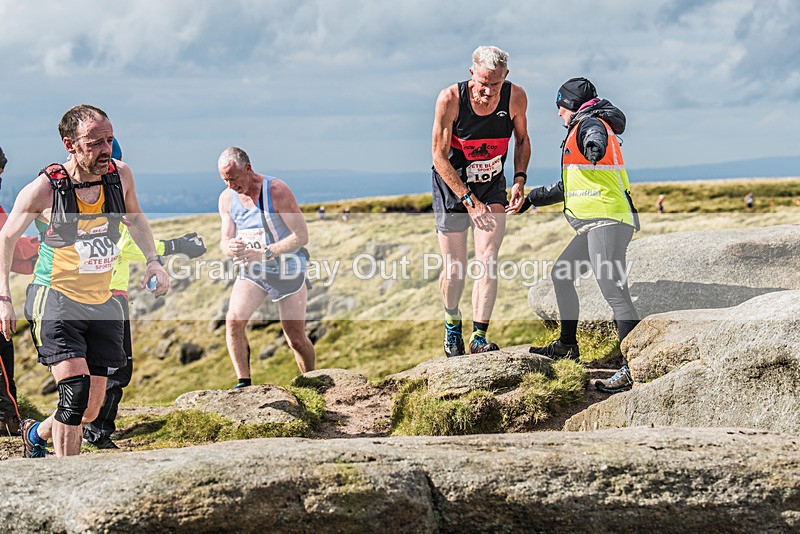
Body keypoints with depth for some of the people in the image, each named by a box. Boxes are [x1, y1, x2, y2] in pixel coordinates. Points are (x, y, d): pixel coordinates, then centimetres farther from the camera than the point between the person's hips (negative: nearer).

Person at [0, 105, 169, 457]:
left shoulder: (120, 175, -5)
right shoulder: (43, 189, -16)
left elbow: (135, 218, 19)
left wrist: (153, 261, 6)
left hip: (101, 303, 5)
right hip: (54, 298, -5)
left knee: (92, 409, 9)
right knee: (76, 392, -21)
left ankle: (37, 433, 39)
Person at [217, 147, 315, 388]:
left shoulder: (277, 191, -19)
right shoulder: (227, 198, -2)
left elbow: (301, 235, -19)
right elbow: (225, 241, 2)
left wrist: (264, 253, -29)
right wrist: (230, 248, -24)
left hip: (287, 269, -4)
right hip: (251, 271, 4)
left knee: (296, 339, -1)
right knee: (233, 320, -20)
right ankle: (244, 383, -10)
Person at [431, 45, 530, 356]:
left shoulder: (515, 97, -16)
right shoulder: (450, 99, -24)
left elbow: (522, 139, 5)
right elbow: (439, 157, -17)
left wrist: (519, 179, -9)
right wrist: (468, 199, -19)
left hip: (492, 188, 2)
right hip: (452, 187, -2)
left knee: (487, 260, -13)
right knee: (454, 269, 2)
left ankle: (479, 337, -7)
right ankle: (452, 325, 30)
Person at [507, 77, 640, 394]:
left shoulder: (590, 124, -4)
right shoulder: (583, 129, 28)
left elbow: (596, 138, -32)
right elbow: (567, 187, 37)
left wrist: (594, 149, -49)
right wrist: (530, 199, 41)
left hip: (607, 221, -11)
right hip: (595, 225, 11)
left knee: (613, 291, -20)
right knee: (561, 274, 23)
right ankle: (568, 345, 34)